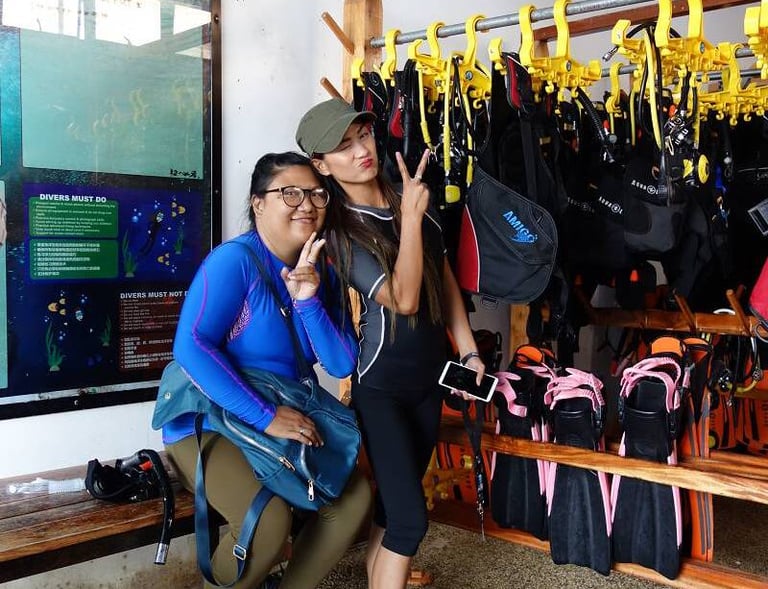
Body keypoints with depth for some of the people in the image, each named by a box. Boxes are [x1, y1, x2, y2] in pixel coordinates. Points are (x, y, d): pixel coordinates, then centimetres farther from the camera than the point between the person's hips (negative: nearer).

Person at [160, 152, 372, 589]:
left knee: (355, 495, -2)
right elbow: (191, 346, -28)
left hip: (288, 422, 7)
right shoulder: (235, 259, -17)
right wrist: (266, 417, -30)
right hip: (207, 423, -7)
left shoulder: (322, 273, 4)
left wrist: (308, 300, -18)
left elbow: (342, 365, -3)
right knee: (271, 519, -29)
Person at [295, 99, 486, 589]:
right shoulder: (339, 228, -15)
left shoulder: (415, 199, 1)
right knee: (411, 516, -8)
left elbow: (447, 282, 10)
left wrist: (469, 350, 7)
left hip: (429, 375, 6)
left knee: (395, 497, 20)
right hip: (380, 384, -6)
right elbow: (402, 297, -25)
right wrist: (411, 218, -26)